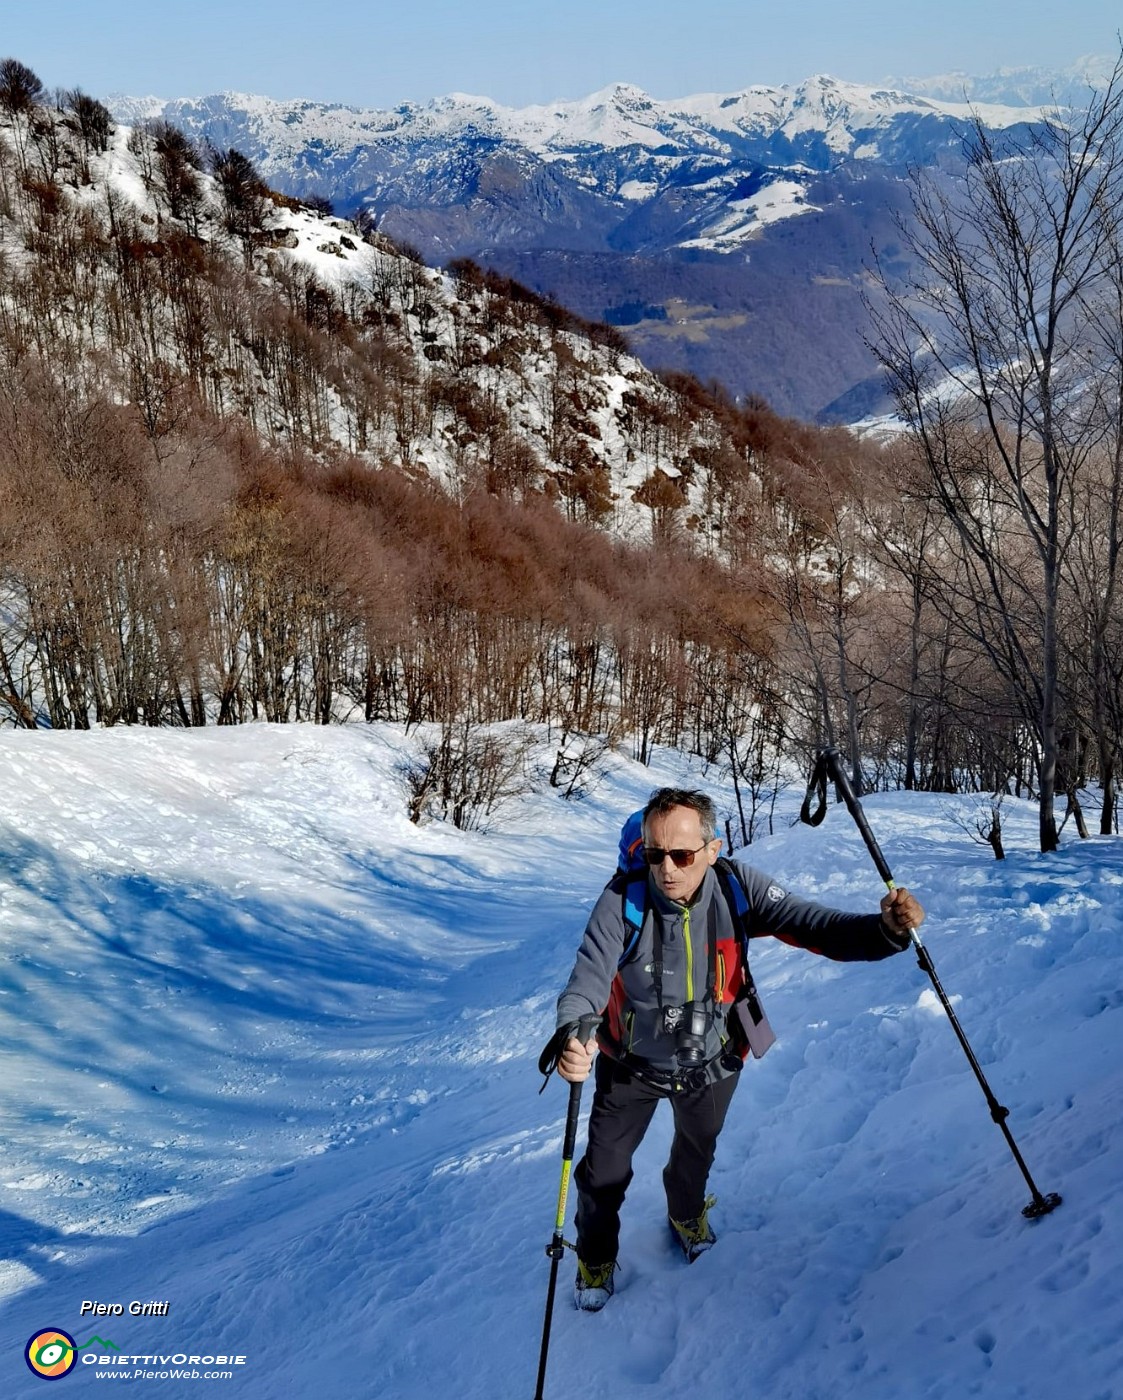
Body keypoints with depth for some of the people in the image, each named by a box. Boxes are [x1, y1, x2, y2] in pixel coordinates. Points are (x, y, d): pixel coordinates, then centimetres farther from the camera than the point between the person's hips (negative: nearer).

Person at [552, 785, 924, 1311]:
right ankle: (596, 1257, 45)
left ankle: (687, 1215, 64)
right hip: (632, 1063, -2)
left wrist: (885, 929, -49)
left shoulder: (736, 888, -28)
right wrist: (572, 1035, -58)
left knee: (697, 1151, 30)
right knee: (605, 1169, 13)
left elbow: (813, 926, -31)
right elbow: (587, 981, -37)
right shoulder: (622, 900, -32)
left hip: (712, 1060, 2)